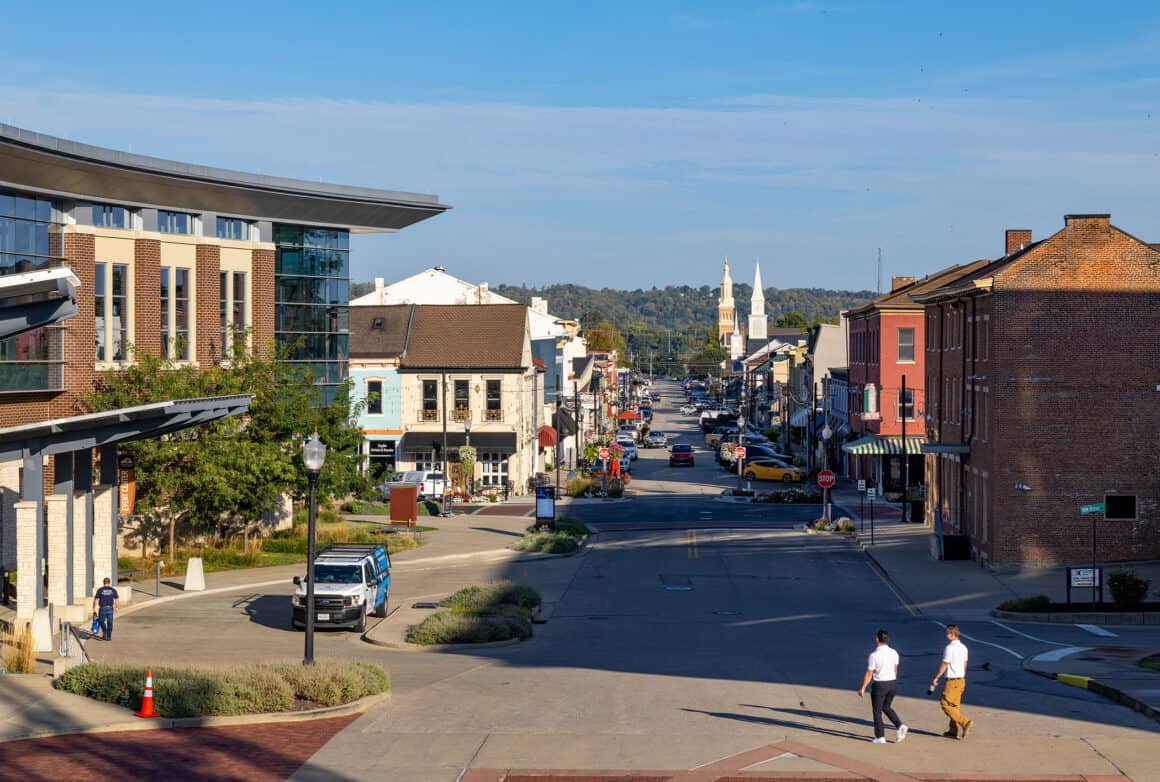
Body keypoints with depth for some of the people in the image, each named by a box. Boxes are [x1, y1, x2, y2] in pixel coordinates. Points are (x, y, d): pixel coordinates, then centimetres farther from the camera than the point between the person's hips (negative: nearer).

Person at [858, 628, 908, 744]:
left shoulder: (874, 655, -17)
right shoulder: (894, 653, 0)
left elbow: (869, 674, -13)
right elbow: (895, 669, 12)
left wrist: (863, 688, -4)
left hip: (879, 685, -6)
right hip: (893, 683, 6)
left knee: (877, 711, 8)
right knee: (886, 707, 23)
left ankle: (880, 737, 11)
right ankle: (900, 726, 5)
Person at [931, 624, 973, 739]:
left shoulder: (949, 648, -18)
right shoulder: (963, 647, 8)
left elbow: (944, 665, -15)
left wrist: (936, 678, -7)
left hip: (952, 681, -9)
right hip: (961, 680, 9)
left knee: (946, 704, -2)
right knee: (955, 705, 14)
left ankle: (965, 722, -12)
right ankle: (954, 730, 16)